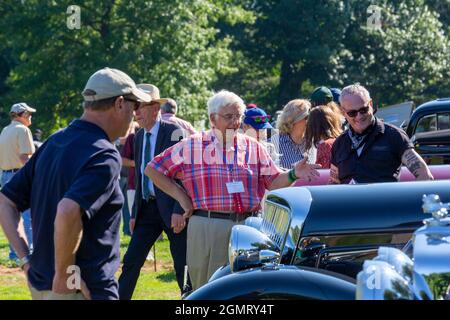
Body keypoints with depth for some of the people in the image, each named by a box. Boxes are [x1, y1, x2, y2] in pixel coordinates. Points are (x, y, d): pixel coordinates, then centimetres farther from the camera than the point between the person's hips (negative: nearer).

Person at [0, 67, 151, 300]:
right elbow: (68, 212, -33)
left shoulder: (53, 143, 9)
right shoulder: (104, 156, -17)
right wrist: (64, 275, -21)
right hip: (87, 290, -8)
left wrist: (26, 260, 6)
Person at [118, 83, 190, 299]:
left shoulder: (173, 132, -10)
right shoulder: (139, 136, 12)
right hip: (147, 207, 6)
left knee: (182, 265, 1)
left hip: (171, 208, -6)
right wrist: (135, 214, 15)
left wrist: (179, 210, -20)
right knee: (131, 261, 2)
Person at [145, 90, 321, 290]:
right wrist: (181, 197, -1)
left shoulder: (253, 147, 13)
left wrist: (293, 174, -11)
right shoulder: (191, 146, 4)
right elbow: (153, 170, 5)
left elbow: (273, 182, 10)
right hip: (207, 227, -3)